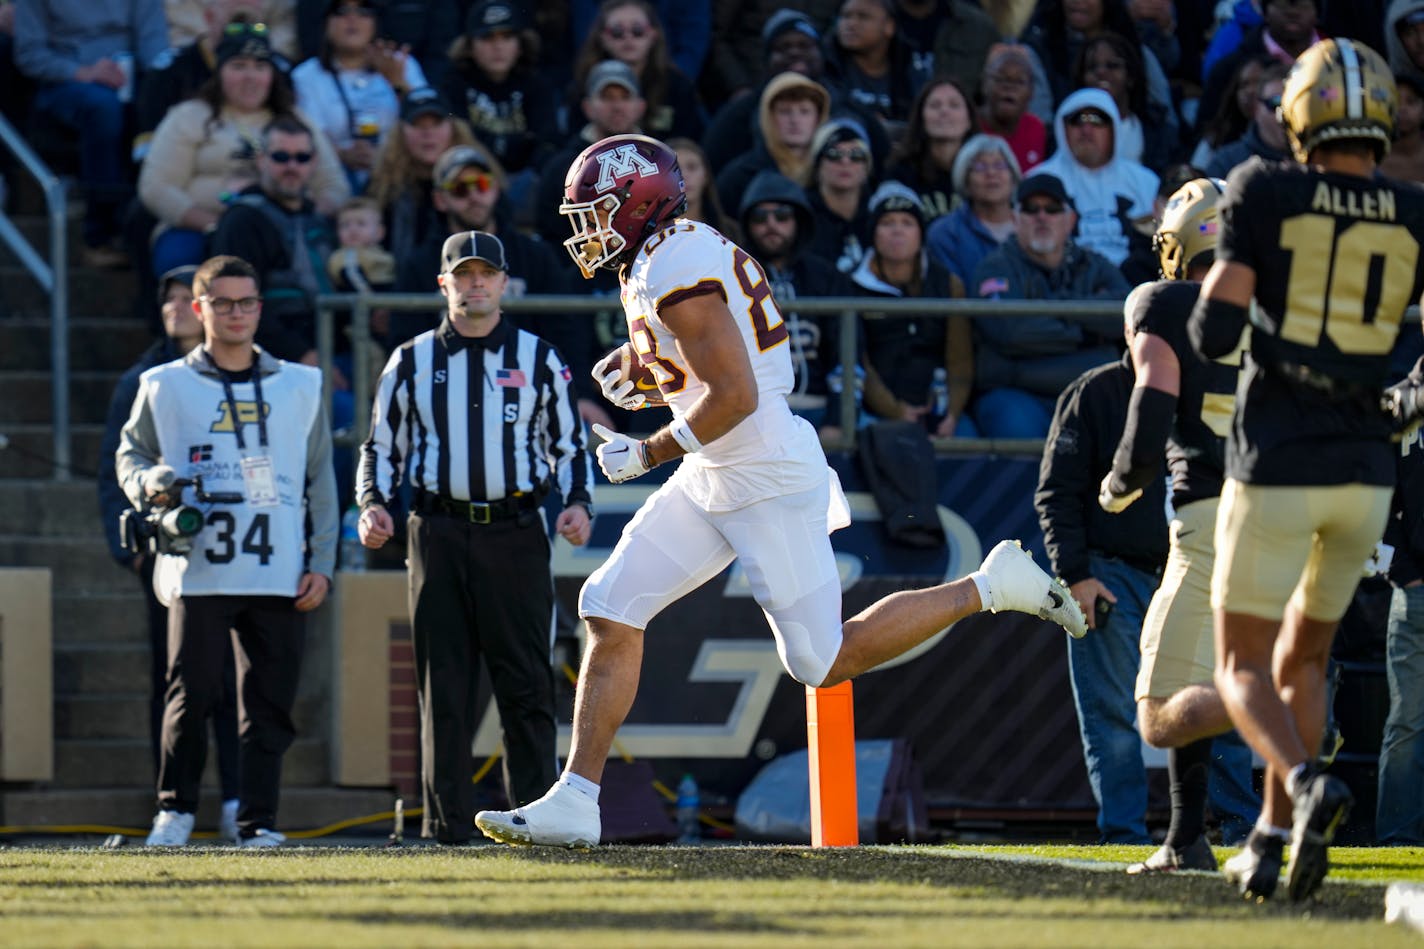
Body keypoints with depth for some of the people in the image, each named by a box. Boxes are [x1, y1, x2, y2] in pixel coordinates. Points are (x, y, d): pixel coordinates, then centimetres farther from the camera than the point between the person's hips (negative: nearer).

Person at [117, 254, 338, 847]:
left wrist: (321, 564, 6)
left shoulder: (299, 387, 15)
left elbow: (320, 480, 14)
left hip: (279, 572, 2)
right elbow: (131, 452, 17)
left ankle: (258, 821, 5)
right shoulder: (165, 386, 10)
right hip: (198, 570, -2)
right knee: (192, 693, -7)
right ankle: (175, 808, 6)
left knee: (269, 702, 0)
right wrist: (148, 483, -8)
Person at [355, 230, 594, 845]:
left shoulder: (538, 360, 10)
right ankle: (446, 822, 4)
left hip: (515, 533, -1)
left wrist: (577, 503, -3)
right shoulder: (412, 362, 11)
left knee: (526, 681, -5)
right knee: (443, 683, 1)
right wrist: (372, 504, -2)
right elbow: (383, 447, 15)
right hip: (439, 533, 1)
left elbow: (568, 443, 13)